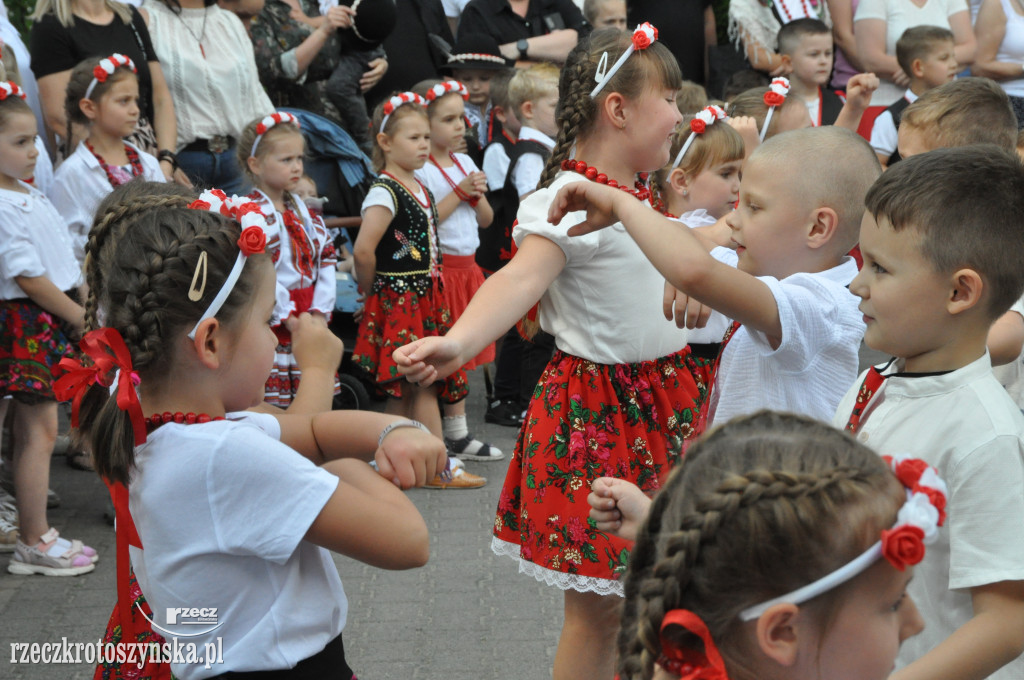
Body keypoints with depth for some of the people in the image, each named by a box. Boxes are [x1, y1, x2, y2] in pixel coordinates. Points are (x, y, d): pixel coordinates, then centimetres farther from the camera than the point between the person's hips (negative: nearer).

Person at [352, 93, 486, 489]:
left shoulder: (420, 189, 13)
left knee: (403, 389, 12)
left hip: (425, 297, 9)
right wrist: (371, 293, -11)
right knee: (424, 384, -6)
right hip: (399, 300, -9)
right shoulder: (384, 192, -15)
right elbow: (363, 251, -23)